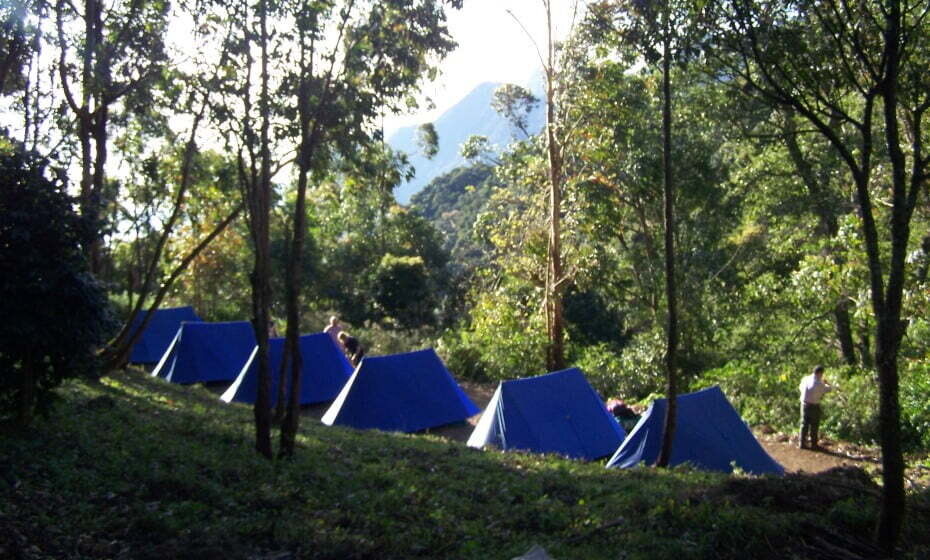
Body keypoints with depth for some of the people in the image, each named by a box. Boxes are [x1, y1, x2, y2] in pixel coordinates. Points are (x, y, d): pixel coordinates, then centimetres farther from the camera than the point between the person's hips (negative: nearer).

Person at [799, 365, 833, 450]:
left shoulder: (805, 379, -2)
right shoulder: (818, 383, -19)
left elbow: (801, 387, 16)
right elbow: (829, 389, -5)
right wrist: (826, 383, 16)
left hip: (804, 404, 6)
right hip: (814, 406, -6)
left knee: (804, 424, 12)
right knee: (814, 425, 8)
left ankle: (802, 443, 16)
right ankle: (814, 444, 17)